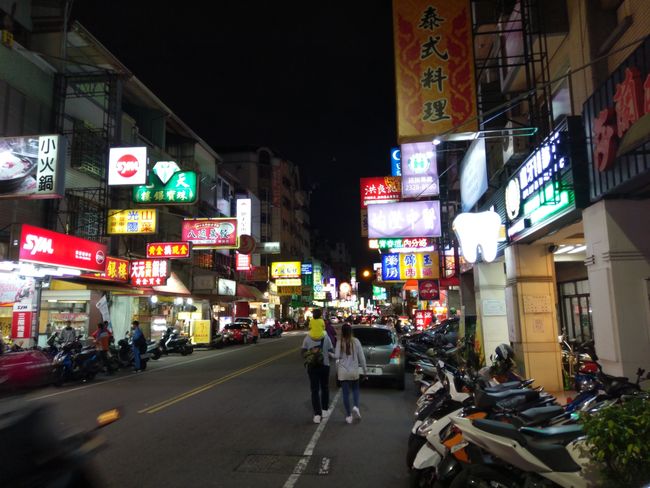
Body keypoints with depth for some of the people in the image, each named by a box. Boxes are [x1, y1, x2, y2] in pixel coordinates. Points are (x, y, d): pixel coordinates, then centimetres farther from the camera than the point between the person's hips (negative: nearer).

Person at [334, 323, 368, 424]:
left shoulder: (340, 342, -8)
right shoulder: (356, 341, -5)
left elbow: (337, 356, -15)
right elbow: (361, 357, -3)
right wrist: (365, 370, 5)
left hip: (343, 371, -1)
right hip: (354, 370, 1)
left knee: (346, 392, 8)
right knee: (355, 389, 22)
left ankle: (348, 416, 11)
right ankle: (356, 407, -1)